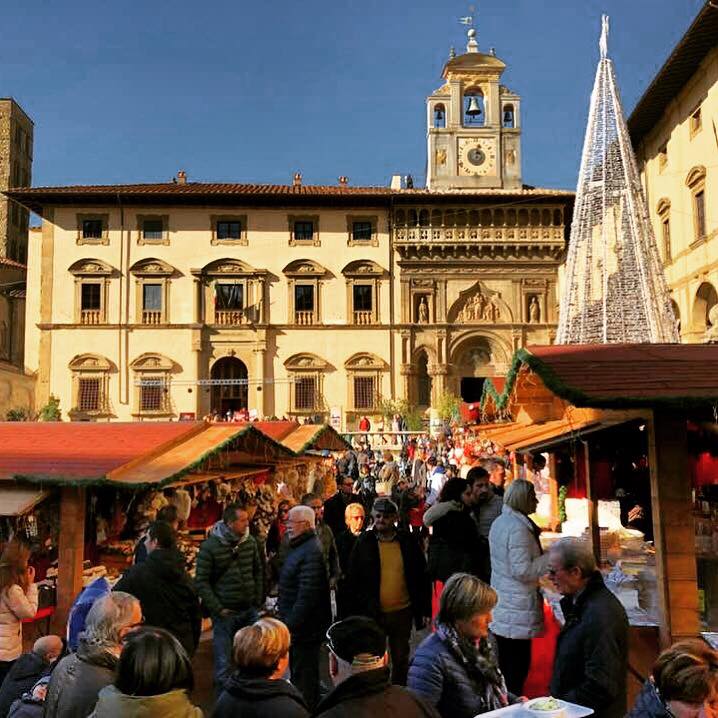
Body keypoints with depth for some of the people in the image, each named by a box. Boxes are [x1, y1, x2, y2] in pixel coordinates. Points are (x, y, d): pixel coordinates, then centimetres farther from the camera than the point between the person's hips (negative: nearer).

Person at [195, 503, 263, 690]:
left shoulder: (250, 541, 1)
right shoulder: (209, 546, -12)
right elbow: (201, 581, -10)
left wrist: (258, 599, 7)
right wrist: (218, 609, -13)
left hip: (249, 610, 4)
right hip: (225, 613, -4)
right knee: (223, 662, 6)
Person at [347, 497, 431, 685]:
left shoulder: (407, 542, -1)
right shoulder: (364, 543, -4)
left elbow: (421, 577, 3)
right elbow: (353, 580, -1)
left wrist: (424, 609, 0)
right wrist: (358, 610, -6)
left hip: (402, 611, 1)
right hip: (373, 613, -1)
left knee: (401, 659, 16)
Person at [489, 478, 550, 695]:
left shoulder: (499, 522, 11)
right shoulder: (518, 528, -20)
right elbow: (523, 571, -22)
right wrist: (551, 557, -17)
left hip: (500, 607, 9)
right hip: (517, 611, -9)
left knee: (504, 663, 16)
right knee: (517, 667, 0)